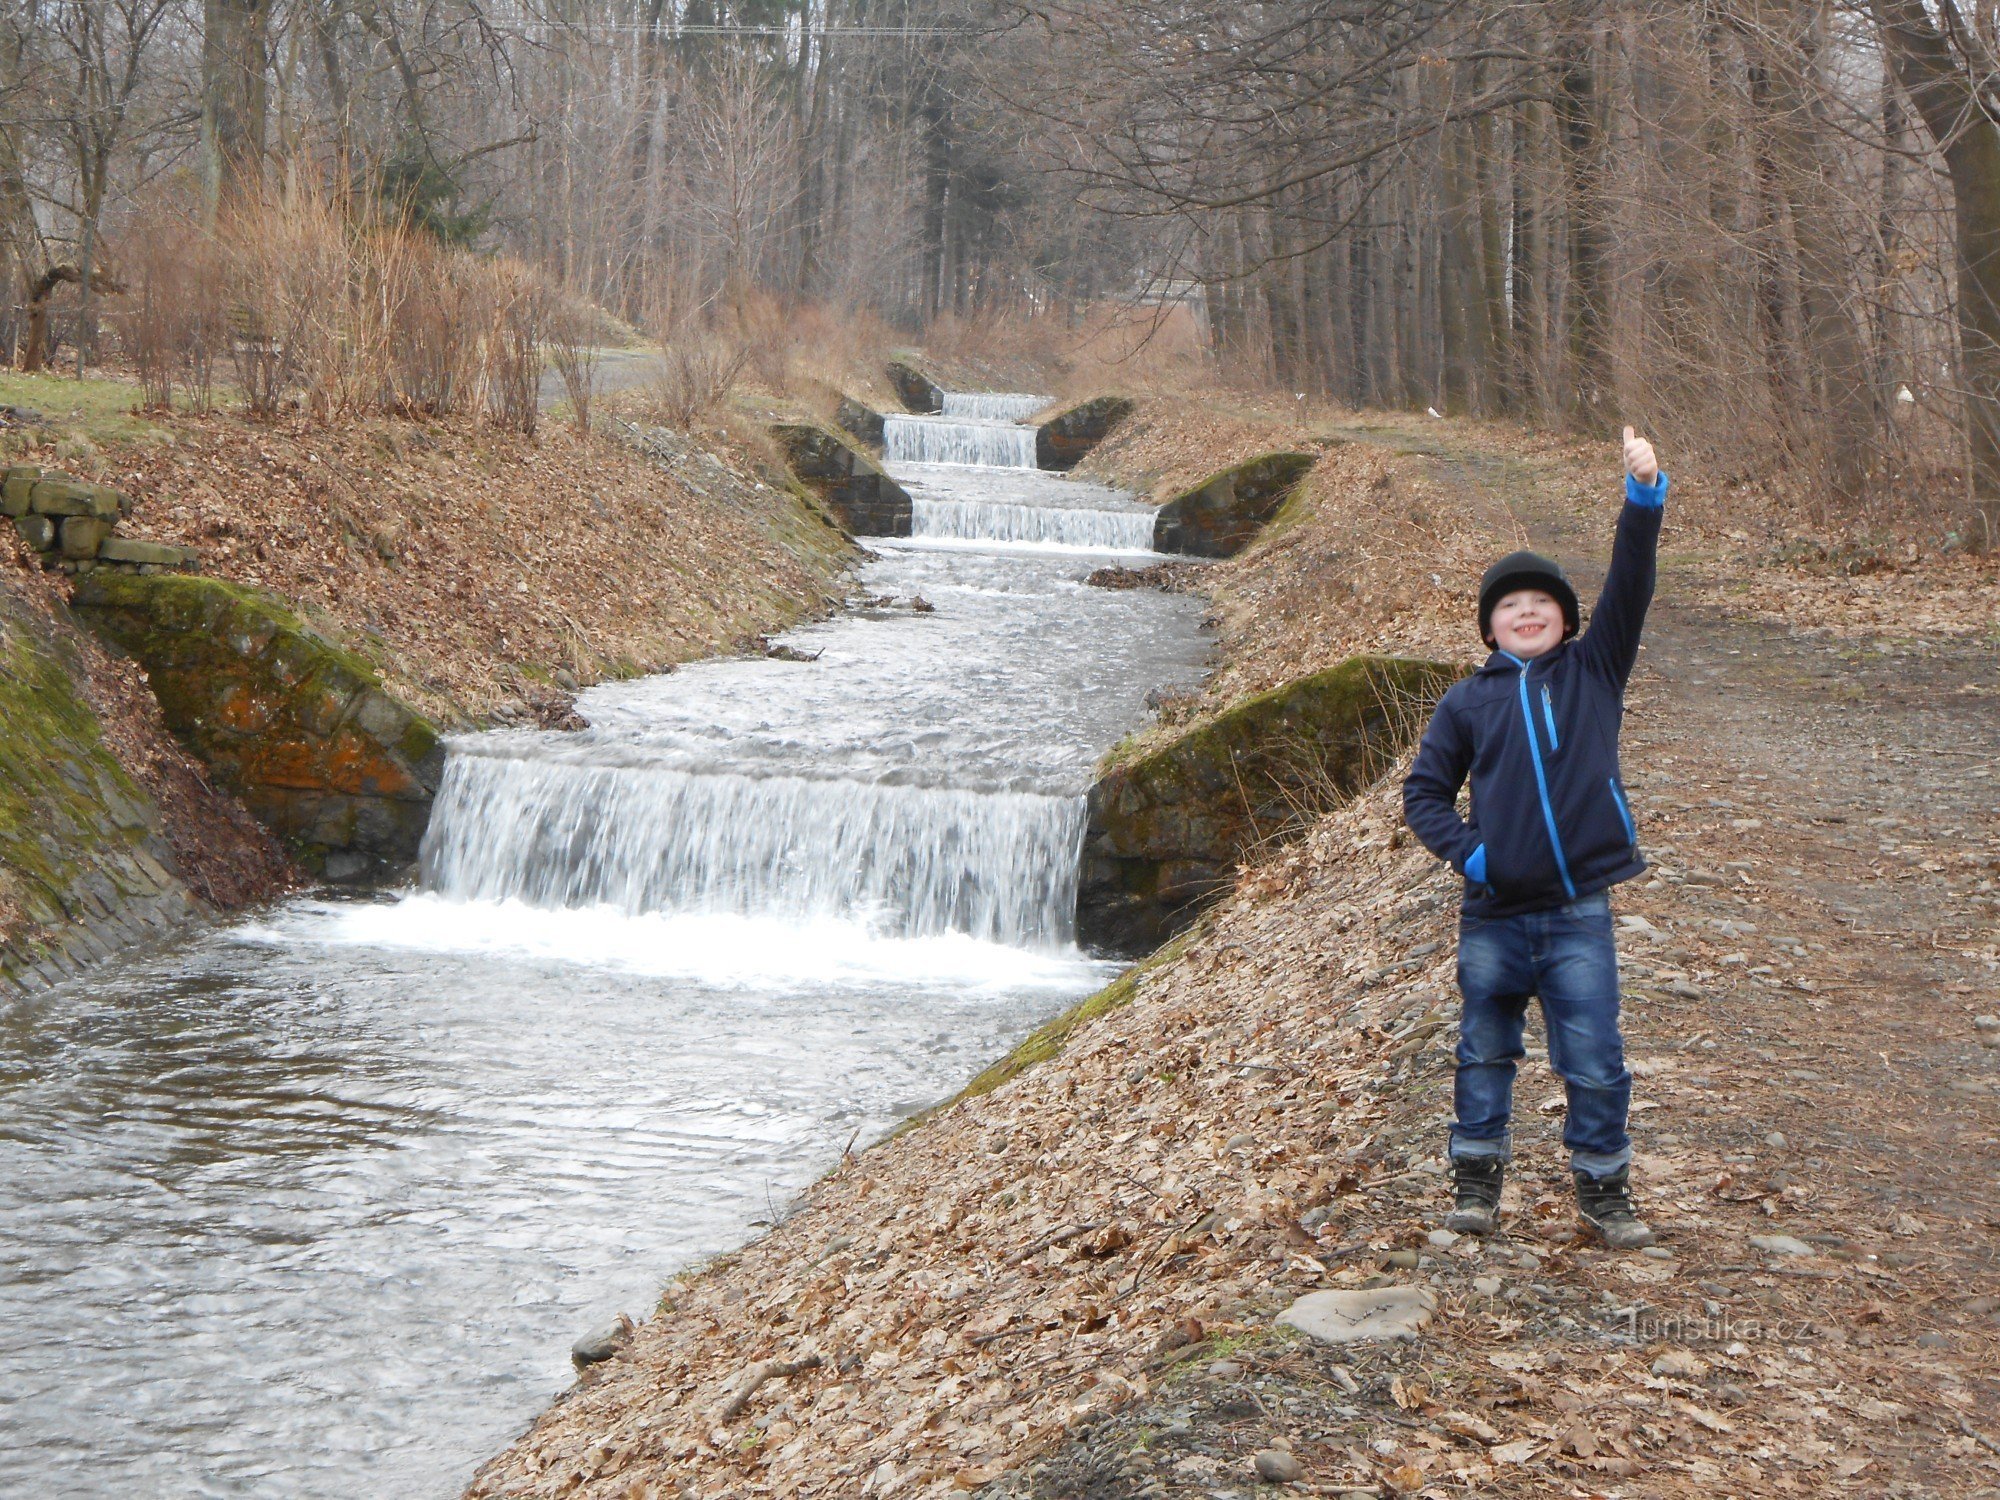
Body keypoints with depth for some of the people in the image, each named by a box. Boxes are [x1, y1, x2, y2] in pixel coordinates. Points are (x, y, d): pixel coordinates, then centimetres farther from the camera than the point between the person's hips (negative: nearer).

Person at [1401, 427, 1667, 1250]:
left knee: (1594, 1060, 1)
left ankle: (1604, 1190, 16)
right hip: (1493, 912, 2)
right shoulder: (1468, 702, 6)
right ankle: (1477, 1176, 27)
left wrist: (1643, 497, -20)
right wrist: (1466, 850, -7)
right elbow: (1424, 790, 10)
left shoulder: (1592, 672, 5)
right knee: (1484, 1050, 13)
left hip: (1577, 911, -1)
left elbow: (1629, 589, -7)